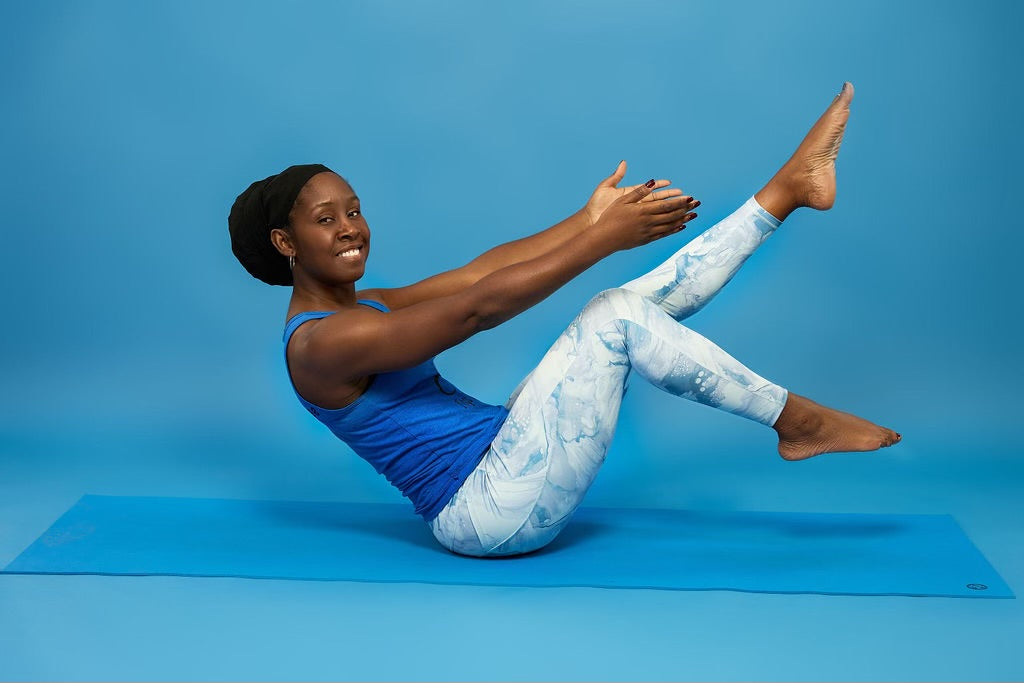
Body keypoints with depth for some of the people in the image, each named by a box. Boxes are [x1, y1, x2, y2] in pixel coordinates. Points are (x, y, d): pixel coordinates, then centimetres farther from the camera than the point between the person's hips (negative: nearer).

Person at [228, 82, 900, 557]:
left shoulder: (366, 307, 15)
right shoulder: (321, 343, -15)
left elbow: (485, 267, 7)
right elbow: (479, 307, -22)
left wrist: (591, 217, -1)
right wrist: (605, 238, -20)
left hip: (499, 455, 9)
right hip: (489, 509, -9)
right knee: (616, 315, -17)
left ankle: (790, 186, 5)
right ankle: (795, 419, -6)